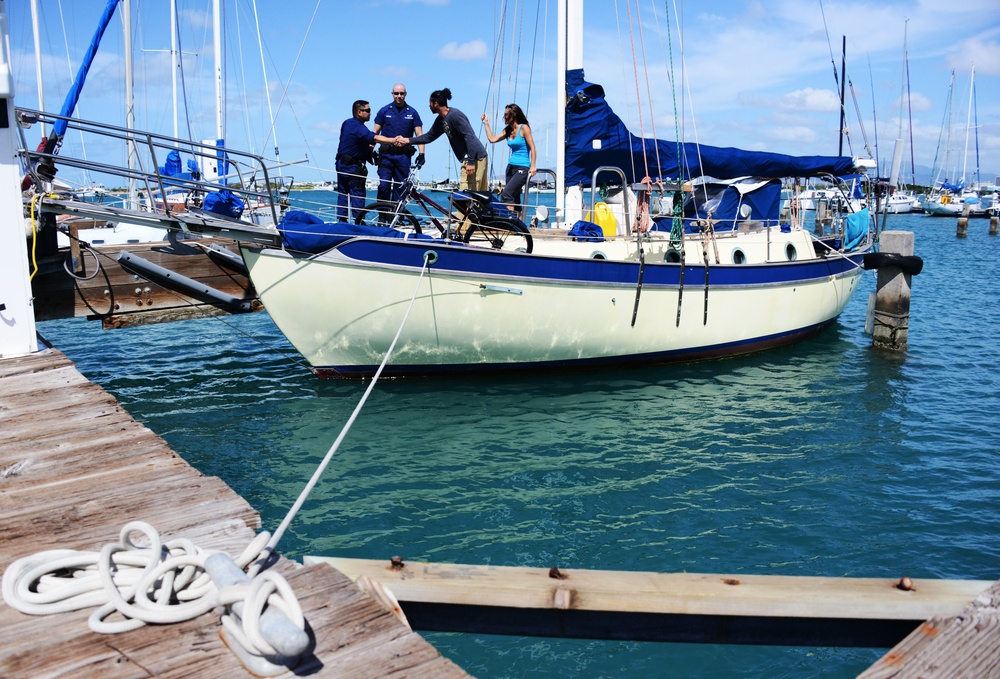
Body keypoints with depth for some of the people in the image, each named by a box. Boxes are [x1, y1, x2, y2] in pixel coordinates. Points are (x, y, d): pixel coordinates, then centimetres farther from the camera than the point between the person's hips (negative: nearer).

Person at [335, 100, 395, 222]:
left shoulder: (347, 123, 11)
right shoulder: (358, 127, -20)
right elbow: (375, 138, -34)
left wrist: (367, 146, 9)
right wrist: (394, 140, -43)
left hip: (341, 163, 9)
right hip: (353, 166, -9)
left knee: (343, 193, 11)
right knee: (358, 195, -5)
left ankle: (341, 219, 13)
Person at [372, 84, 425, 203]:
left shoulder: (412, 112, 7)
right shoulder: (384, 111, 6)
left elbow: (419, 135, 3)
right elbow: (375, 133, 7)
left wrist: (421, 153, -10)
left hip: (403, 156, 1)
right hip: (386, 154, -1)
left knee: (401, 187, 2)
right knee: (384, 185, -8)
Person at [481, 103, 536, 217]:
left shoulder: (524, 128, -7)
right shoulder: (508, 130, 12)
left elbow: (532, 148, -11)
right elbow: (492, 139, 11)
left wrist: (533, 167, -18)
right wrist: (486, 123, 11)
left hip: (522, 168, -8)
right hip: (511, 167, 8)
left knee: (506, 195, -20)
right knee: (514, 199, 7)